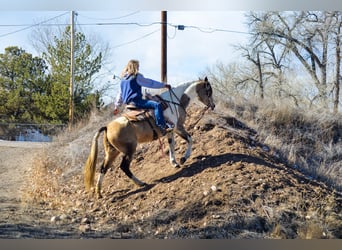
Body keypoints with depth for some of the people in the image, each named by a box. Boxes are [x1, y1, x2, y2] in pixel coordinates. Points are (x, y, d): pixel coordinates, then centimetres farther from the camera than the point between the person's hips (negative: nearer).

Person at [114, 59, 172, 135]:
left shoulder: (123, 79, 18)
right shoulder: (137, 77, -6)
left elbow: (120, 94, 24)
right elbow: (151, 83, -4)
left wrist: (117, 106, 32)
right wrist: (164, 85, 5)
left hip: (128, 102, 10)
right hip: (136, 101, -10)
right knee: (157, 105, -21)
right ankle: (161, 127, -33)